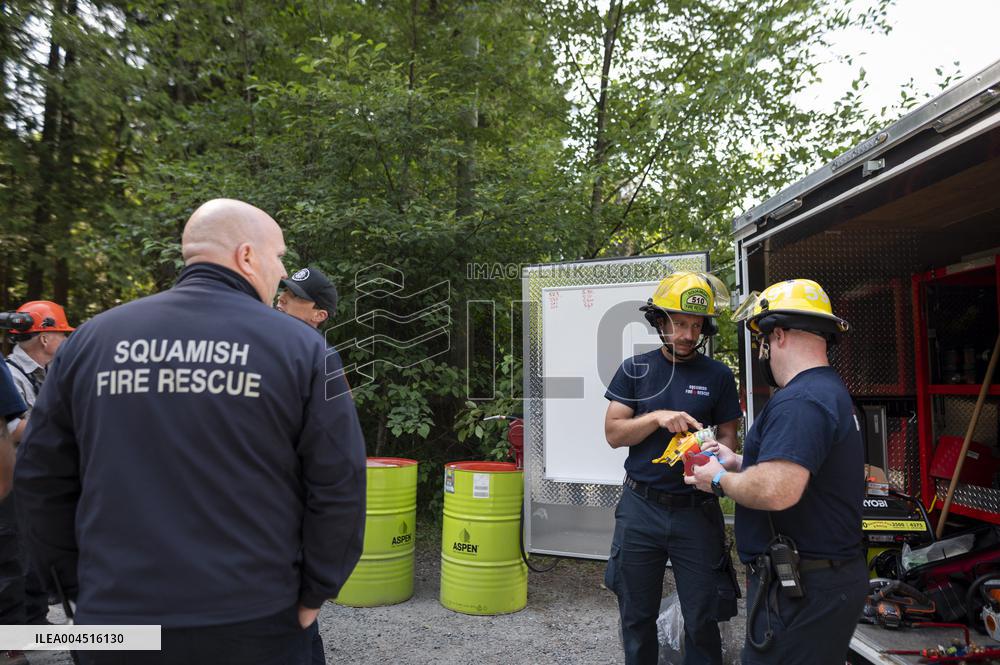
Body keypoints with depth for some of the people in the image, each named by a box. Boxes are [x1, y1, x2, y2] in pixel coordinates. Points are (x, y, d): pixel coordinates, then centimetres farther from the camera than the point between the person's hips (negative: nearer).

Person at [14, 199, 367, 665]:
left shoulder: (91, 340, 1)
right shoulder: (300, 347, -9)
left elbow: (40, 478, 6)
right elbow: (338, 485, -11)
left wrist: (83, 585, 14)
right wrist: (314, 594, 1)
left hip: (114, 619, 3)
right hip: (253, 620, -2)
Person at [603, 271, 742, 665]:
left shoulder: (718, 376, 1)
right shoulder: (635, 370, 1)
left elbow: (727, 436, 5)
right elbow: (613, 432, -3)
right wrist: (658, 417, -18)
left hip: (696, 510, 0)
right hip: (640, 507, 1)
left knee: (702, 619, 9)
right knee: (637, 617, 14)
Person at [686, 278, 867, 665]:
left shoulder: (800, 400, -23)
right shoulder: (829, 389, 14)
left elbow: (776, 491, -33)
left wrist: (719, 479, -16)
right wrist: (737, 461, 18)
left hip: (802, 591, -11)